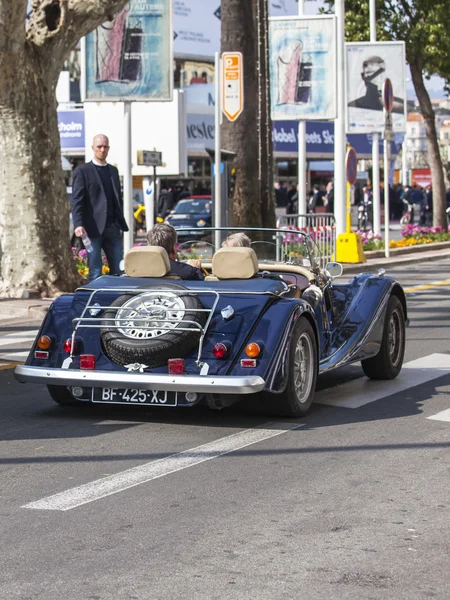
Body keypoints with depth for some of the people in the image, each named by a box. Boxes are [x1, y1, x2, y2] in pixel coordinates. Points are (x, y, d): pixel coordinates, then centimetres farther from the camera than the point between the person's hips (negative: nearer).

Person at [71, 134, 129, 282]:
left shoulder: (113, 171, 19)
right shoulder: (82, 171, 0)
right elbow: (76, 200, -7)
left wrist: (121, 222, 16)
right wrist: (78, 225, -19)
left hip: (113, 228, 5)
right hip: (93, 229, -5)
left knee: (118, 270, 2)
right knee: (95, 272, -3)